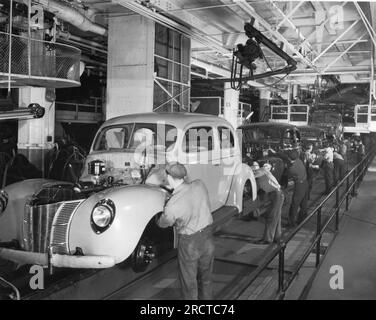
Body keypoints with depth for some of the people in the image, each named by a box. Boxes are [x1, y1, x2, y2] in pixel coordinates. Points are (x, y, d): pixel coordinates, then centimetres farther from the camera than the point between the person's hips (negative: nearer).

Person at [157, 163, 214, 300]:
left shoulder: (172, 205, -27)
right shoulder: (200, 185, -15)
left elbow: (163, 224, -6)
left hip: (189, 244, -5)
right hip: (208, 237, 5)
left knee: (188, 281, 17)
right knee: (205, 278, 25)